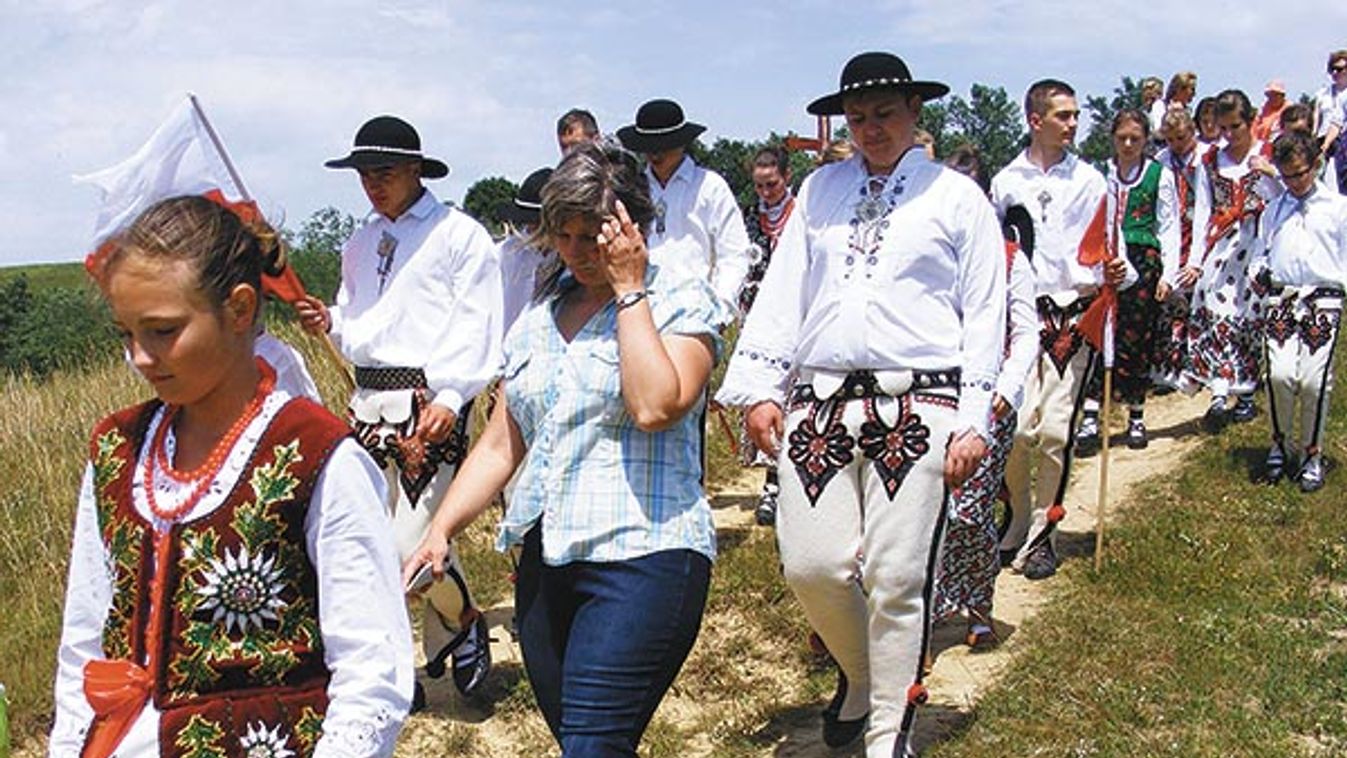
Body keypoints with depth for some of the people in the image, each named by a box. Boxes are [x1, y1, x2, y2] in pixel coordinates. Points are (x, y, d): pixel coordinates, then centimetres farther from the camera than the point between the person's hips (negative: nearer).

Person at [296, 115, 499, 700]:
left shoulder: (460, 234, -1)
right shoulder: (360, 244, 19)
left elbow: (476, 328, -9)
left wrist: (449, 398, -20)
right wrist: (328, 323, 1)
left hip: (431, 399, -6)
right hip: (368, 399, 7)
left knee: (413, 542, -12)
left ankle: (463, 624, 19)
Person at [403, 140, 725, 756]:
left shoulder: (681, 300, -1)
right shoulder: (537, 321, 16)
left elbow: (654, 406, -20)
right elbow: (500, 446, 16)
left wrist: (629, 289, -12)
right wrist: (439, 532, 5)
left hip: (641, 558, -6)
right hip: (545, 563, 6)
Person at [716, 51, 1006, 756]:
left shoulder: (957, 197, 9)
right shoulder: (820, 189, 17)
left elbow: (984, 314, 5)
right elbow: (781, 291, 13)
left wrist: (973, 421, -3)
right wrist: (760, 386, 3)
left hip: (915, 408, -3)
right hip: (818, 404, 3)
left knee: (895, 578, -3)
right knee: (811, 565, -1)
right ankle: (859, 676, 31)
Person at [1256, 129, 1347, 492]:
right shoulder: (1274, 211, 19)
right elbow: (1263, 252, 23)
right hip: (1282, 298, 2)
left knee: (1314, 379, -11)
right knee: (1279, 374, -14)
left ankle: (1312, 453, 8)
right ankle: (1280, 443, 10)